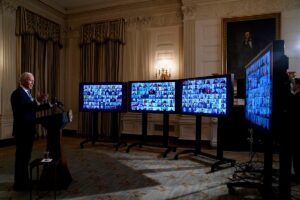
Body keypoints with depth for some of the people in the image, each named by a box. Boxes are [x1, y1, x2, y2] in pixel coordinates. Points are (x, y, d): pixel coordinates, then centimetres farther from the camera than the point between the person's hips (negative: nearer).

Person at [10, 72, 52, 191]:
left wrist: (48, 105, 13)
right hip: (22, 130, -9)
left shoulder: (27, 92, 14)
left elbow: (32, 109, 17)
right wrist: (37, 101, -38)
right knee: (21, 157, -1)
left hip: (28, 130, 9)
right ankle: (19, 183, 11)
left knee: (26, 156, 16)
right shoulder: (17, 93, -15)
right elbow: (22, 109, -29)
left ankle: (24, 181, 27)